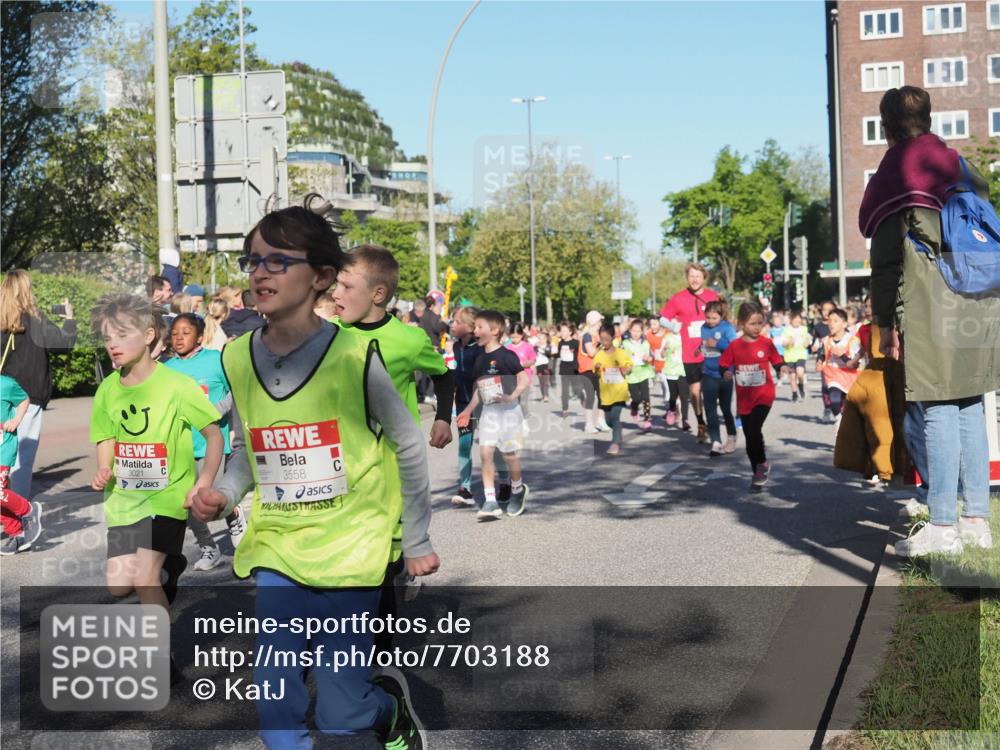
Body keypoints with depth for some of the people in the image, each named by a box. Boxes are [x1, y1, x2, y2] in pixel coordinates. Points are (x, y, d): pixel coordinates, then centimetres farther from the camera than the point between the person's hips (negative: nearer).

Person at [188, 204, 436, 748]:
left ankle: (392, 706, 36)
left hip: (350, 551, -4)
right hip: (276, 549, 4)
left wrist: (418, 541, 3)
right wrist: (222, 495, -7)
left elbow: (408, 445, -2)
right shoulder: (237, 358, 0)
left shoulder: (354, 355, -13)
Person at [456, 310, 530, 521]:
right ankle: (490, 502, -5)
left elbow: (524, 379, -14)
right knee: (485, 452, -6)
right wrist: (468, 410, 17)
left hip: (508, 410, -6)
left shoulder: (506, 356, -11)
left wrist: (512, 396, -28)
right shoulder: (480, 359, 10)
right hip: (488, 410, 6)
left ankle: (518, 490, 29)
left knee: (509, 454, 1)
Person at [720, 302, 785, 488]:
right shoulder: (734, 345, -2)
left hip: (764, 396, -3)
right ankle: (759, 471, 27)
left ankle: (761, 465, 3)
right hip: (744, 398, 3)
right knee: (749, 437, 10)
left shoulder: (767, 343, -4)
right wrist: (726, 373, -19)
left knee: (754, 430, -20)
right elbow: (723, 365, 2)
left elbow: (777, 363, 2)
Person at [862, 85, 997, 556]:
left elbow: (886, 261, -6)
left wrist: (884, 323, -1)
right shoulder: (961, 168, 17)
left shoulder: (895, 177, -2)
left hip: (928, 311, -6)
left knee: (938, 412, -7)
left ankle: (943, 526, -6)